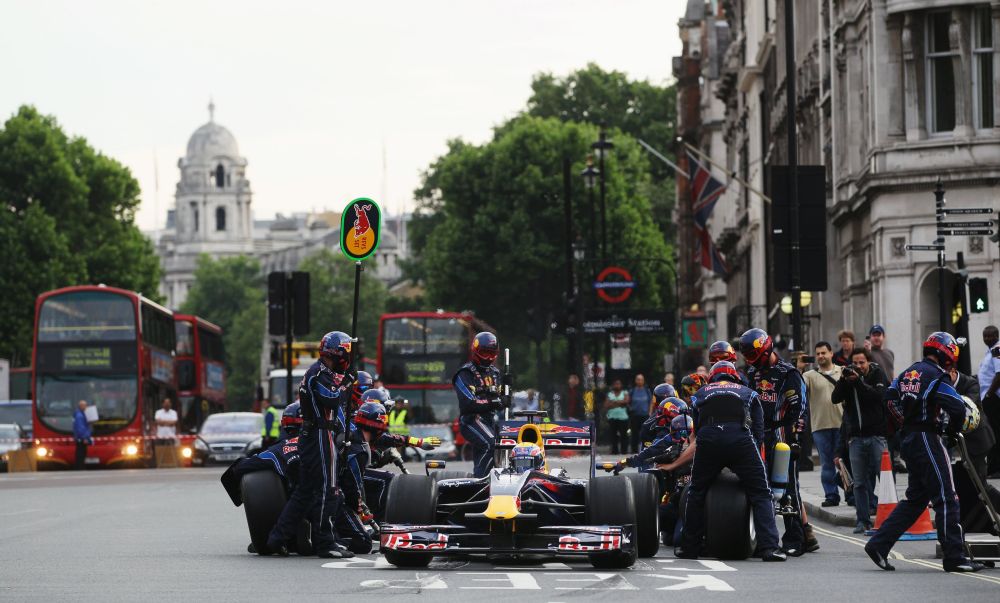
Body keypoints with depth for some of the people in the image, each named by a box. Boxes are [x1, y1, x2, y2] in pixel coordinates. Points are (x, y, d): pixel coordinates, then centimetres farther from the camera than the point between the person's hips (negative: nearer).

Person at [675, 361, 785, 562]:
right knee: (761, 494, 5)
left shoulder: (700, 394, 34)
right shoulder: (748, 393, 31)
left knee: (696, 492, 19)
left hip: (708, 440, 1)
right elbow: (758, 431, 23)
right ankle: (769, 547, -8)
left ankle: (689, 547, 23)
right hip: (741, 438, -1)